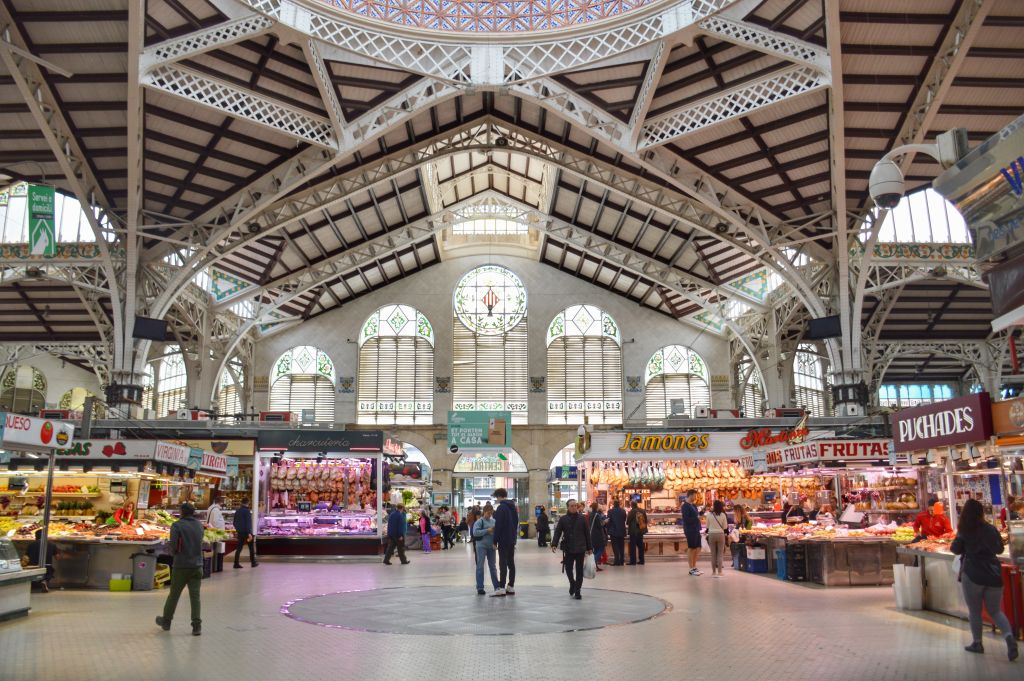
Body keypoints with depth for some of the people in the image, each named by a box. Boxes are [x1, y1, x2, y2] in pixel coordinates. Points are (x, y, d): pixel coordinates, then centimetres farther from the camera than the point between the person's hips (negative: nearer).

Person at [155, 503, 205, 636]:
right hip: (197, 565, 3)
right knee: (195, 595, 3)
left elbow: (173, 546, -15)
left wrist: (175, 552, 5)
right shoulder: (199, 525, 5)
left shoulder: (177, 525, -11)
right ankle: (197, 625, -3)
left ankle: (166, 621, 29)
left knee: (174, 594, 12)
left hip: (181, 566, -3)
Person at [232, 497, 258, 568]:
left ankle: (236, 564, -2)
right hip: (247, 532, -6)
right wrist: (249, 533, -21)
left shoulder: (237, 511, 9)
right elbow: (248, 522, -20)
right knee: (251, 548, 7)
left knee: (239, 548, 5)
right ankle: (253, 563, 12)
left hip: (240, 533, 6)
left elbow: (234, 522, 17)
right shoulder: (247, 511, -14)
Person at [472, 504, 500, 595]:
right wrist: (487, 530, -20)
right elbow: (475, 532, -16)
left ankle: (496, 586, 22)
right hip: (481, 546, -5)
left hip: (491, 546, 5)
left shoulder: (493, 521, 8)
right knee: (480, 566, 0)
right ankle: (480, 588, 4)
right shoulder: (479, 521, -6)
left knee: (492, 566, 13)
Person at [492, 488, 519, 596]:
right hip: (512, 540, 8)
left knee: (503, 563, -8)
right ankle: (511, 587, 14)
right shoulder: (513, 507, 13)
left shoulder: (501, 508, -13)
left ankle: (501, 588, -10)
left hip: (503, 540, -8)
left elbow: (498, 526, -17)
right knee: (511, 563, 11)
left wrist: (495, 541, -12)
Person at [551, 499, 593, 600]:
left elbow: (587, 533, 4)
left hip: (580, 549, 0)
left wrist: (589, 547, 4)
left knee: (579, 571, 4)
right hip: (568, 549, 0)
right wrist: (554, 544, -16)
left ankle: (577, 591, 13)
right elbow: (557, 532, -2)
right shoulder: (563, 519, 0)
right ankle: (572, 584, 31)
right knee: (568, 569, 2)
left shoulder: (582, 518, 0)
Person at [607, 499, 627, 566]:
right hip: (622, 531, 4)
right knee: (621, 547, 11)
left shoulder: (610, 511, -10)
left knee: (615, 547, 0)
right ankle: (621, 561, 13)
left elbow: (608, 522, -8)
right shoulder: (623, 511, 1)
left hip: (614, 531, -4)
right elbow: (624, 520, 10)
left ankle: (617, 561, -6)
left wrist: (608, 532, -2)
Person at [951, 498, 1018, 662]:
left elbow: (956, 550, -3)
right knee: (995, 611, 12)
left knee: (974, 611, 10)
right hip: (993, 574, 3)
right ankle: (1009, 637, -11)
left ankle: (977, 643, 15)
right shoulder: (991, 529, 5)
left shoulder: (964, 531, -6)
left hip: (972, 575, -3)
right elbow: (999, 549, 15)